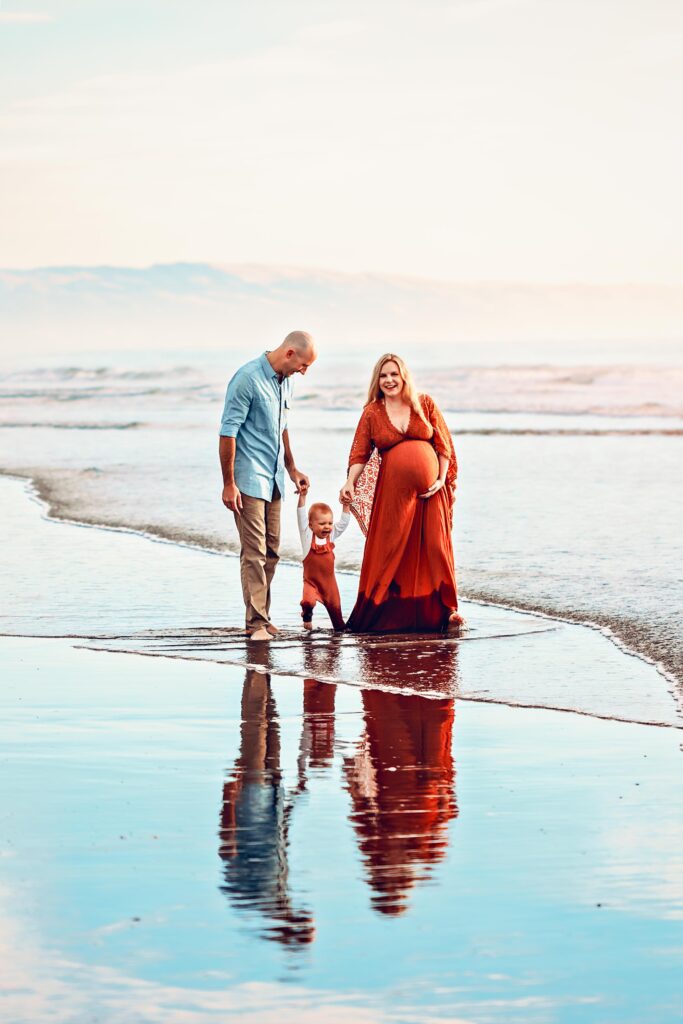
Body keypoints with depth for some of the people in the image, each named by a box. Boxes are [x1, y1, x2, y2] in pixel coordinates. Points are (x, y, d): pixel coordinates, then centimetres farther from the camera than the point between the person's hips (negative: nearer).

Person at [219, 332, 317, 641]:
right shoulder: (248, 379, -16)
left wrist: (292, 470, 26)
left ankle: (262, 615, 17)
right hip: (249, 480, -9)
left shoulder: (284, 381, 11)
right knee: (254, 552, -10)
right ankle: (256, 621, -8)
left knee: (271, 551, 10)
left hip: (273, 480, 9)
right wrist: (228, 484, -17)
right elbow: (228, 432, -17)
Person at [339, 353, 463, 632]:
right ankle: (385, 612, 3)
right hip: (392, 491, 0)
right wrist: (350, 483, -16)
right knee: (390, 550, -2)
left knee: (433, 546, 2)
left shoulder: (425, 405, 4)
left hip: (428, 490, 1)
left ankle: (442, 609, 10)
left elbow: (444, 443, 5)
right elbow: (359, 453, -1)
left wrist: (441, 479, -6)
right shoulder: (371, 413, 4)